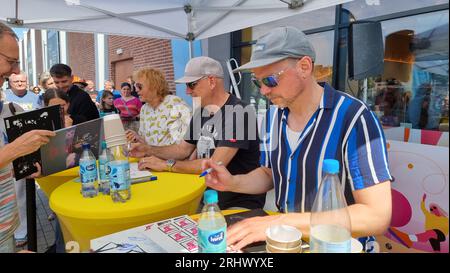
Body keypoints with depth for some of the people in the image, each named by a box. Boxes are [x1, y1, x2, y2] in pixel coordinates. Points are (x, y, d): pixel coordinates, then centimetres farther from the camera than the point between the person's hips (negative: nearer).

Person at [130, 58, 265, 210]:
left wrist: (166, 165, -18)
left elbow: (215, 165, -25)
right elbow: (183, 149, 18)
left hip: (242, 202, -7)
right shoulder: (201, 112, 9)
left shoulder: (238, 112, -19)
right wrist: (149, 150, 4)